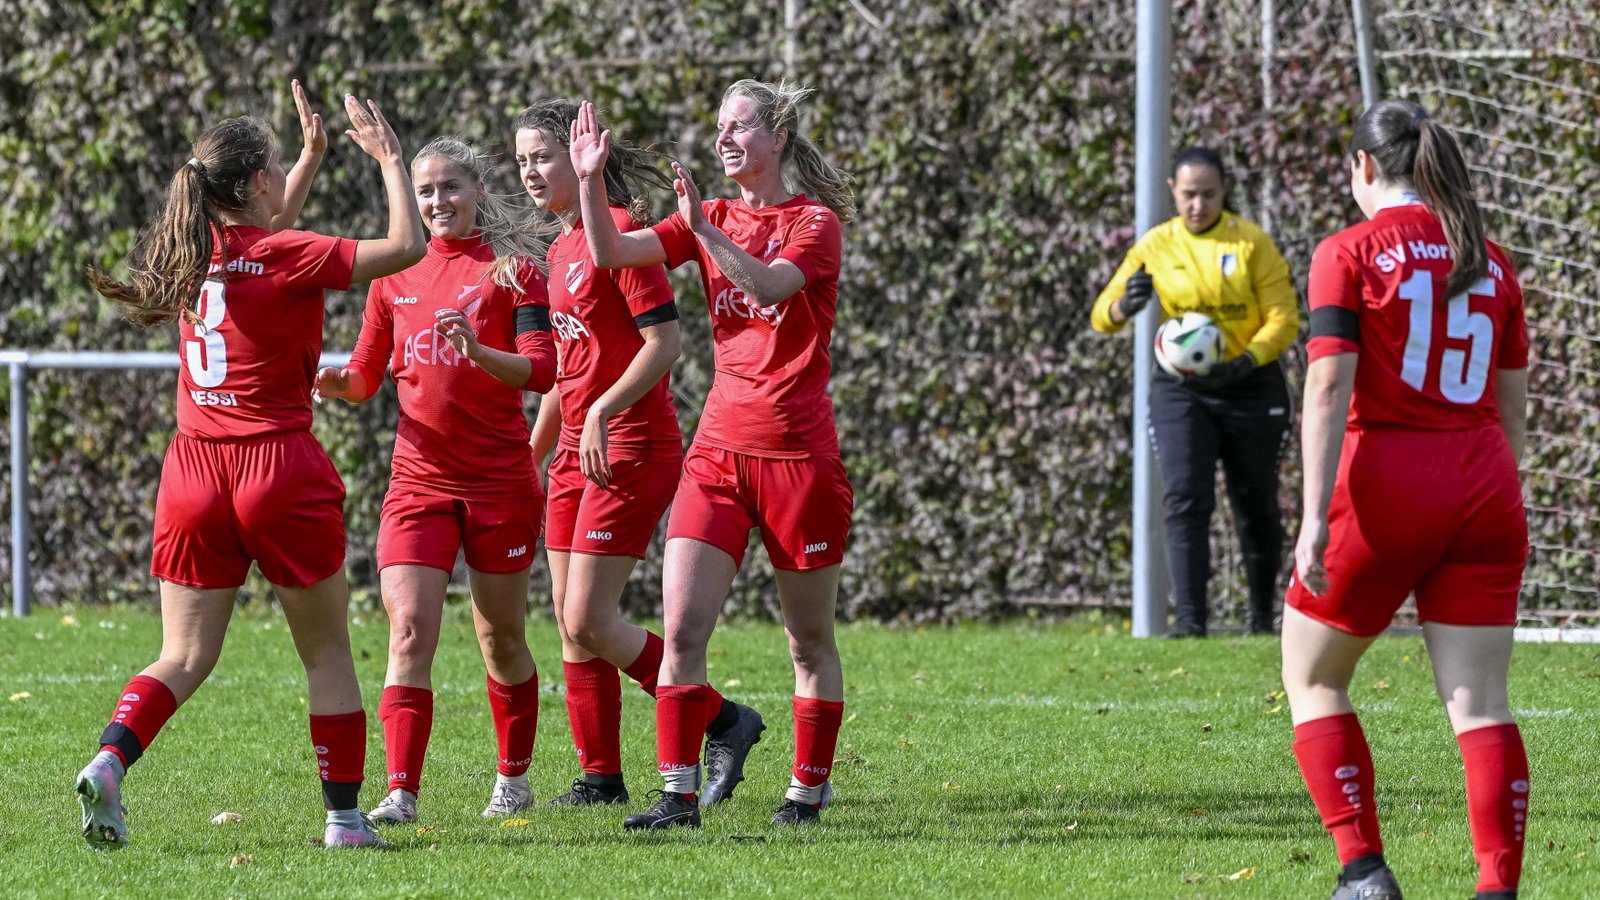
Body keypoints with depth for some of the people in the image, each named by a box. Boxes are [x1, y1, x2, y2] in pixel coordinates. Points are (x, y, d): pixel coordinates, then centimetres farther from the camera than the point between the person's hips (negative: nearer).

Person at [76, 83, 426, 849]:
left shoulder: (195, 249, 7)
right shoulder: (288, 259, -11)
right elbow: (406, 245, -8)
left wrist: (313, 159, 33)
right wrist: (389, 158, 2)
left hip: (196, 470, 5)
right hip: (279, 468, -5)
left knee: (185, 657, 7)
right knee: (327, 651, 9)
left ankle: (110, 758, -18)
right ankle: (344, 816, 12)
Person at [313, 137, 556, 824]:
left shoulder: (513, 270, -1)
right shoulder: (396, 275, 11)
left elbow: (542, 370, -10)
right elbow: (368, 374, 18)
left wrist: (478, 351, -27)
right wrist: (340, 382, -5)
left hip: (499, 480, -2)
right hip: (419, 478, 2)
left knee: (501, 638, 9)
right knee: (409, 632, -13)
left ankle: (513, 777, 28)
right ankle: (400, 793, -18)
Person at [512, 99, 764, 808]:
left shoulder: (620, 230, -12)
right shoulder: (561, 249, 16)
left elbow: (663, 341, -18)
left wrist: (602, 411, -25)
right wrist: (531, 455, 22)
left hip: (629, 450, -9)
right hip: (577, 454, 9)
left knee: (589, 622, -13)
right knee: (573, 624, 6)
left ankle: (725, 722, -2)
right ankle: (600, 778, 12)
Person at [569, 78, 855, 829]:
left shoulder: (815, 223, -4)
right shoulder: (713, 218, 11)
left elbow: (769, 284, -23)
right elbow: (612, 252, 0)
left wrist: (707, 231, -34)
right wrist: (590, 180, -14)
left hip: (797, 451, -4)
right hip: (718, 450, 4)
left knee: (809, 640, 5)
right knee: (681, 628, -8)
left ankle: (809, 791, 16)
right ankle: (679, 793, -6)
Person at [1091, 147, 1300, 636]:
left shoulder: (1252, 243, -6)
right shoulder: (1156, 246, -1)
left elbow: (1283, 318, -9)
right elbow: (1101, 316, -2)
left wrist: (1243, 364, -25)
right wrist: (1125, 306, -27)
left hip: (1248, 384, 0)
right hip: (1180, 388, 0)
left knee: (1256, 505, 10)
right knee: (1185, 499, -15)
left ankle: (1262, 612, 27)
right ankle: (1189, 618, -18)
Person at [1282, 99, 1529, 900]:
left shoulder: (1350, 253, -3)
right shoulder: (1490, 262, 12)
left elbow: (1329, 389, -12)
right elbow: (1512, 406, 16)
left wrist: (1316, 517, -16)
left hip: (1383, 485, -4)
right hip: (1482, 494, 4)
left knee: (1312, 681, 12)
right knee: (1479, 703, 2)